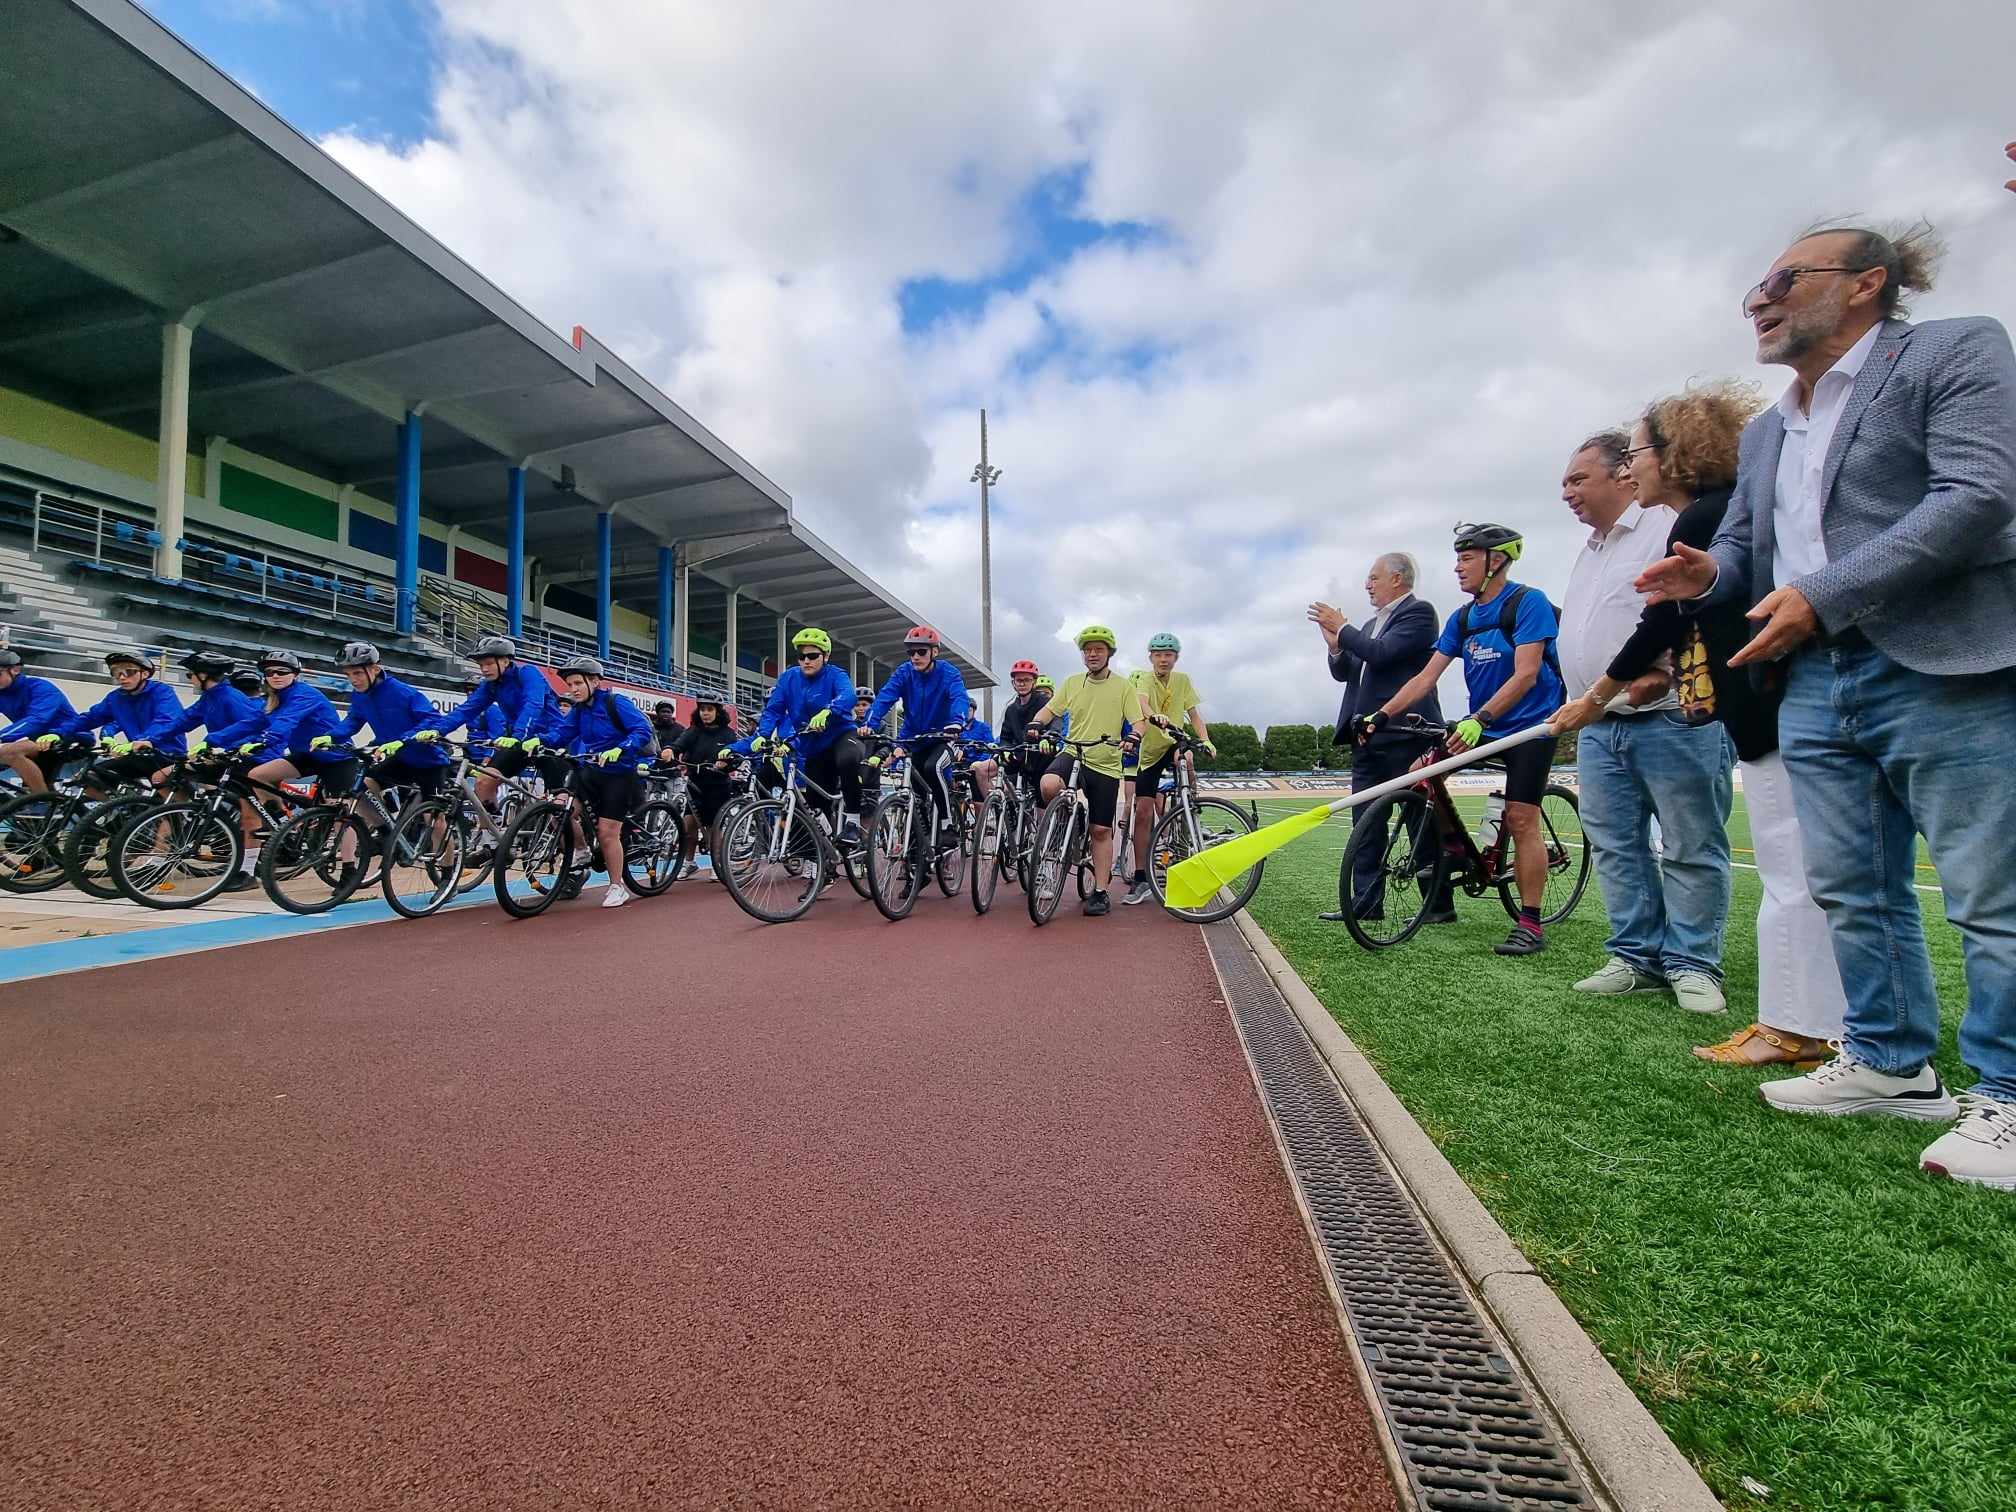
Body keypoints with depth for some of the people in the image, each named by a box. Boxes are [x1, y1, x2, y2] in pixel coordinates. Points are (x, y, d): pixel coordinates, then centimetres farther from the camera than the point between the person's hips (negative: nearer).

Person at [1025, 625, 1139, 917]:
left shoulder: (1123, 686, 2)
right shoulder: (1072, 683, 8)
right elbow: (1049, 709, 6)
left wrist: (1131, 738, -26)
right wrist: (1036, 724, -16)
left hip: (1106, 765, -1)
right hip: (1073, 754, 1)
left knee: (1101, 830, 2)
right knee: (1048, 785, -33)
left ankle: (1100, 892, 12)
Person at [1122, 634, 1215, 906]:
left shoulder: (1182, 680, 1)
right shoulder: (1142, 677, -9)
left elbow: (1194, 712, -4)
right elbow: (1141, 699, -30)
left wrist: (1205, 740, -22)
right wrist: (1154, 716, -52)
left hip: (1174, 744, 1)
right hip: (1149, 752, -1)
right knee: (1143, 813, -6)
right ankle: (1141, 881, 2)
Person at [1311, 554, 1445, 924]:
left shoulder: (1418, 612, -5)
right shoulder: (1372, 623, 20)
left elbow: (1381, 654, -19)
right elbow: (1345, 673, 17)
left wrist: (1343, 629, -8)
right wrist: (1335, 646, 0)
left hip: (1404, 734, -8)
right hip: (1368, 737, 9)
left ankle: (1439, 906, 9)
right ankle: (1366, 902, 11)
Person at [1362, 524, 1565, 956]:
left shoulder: (1528, 602, -13)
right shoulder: (1462, 618, 6)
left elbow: (1525, 675, -23)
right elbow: (1426, 676, 1)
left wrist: (1479, 719, -35)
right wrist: (1382, 713, -11)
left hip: (1529, 725, -6)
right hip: (1481, 724, 7)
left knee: (1520, 819, -11)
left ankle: (1530, 924, -3)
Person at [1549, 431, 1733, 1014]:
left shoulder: (1671, 527, -5)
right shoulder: (1588, 551, 22)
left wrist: (1660, 673, -26)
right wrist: (1580, 709, 15)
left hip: (1671, 719, -8)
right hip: (1599, 726, 8)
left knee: (1690, 848, 0)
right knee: (1615, 846, 7)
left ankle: (1691, 964, 9)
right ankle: (1636, 958, 15)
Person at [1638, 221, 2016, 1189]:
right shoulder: (1765, 431, 20)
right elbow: (1744, 547, 23)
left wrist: (1824, 593, -20)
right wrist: (1709, 575, -1)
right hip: (1814, 684, 7)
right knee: (1852, 892, 11)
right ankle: (1891, 1064, 24)